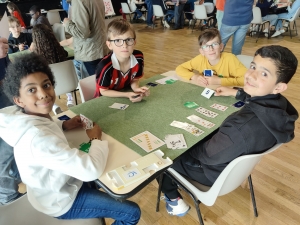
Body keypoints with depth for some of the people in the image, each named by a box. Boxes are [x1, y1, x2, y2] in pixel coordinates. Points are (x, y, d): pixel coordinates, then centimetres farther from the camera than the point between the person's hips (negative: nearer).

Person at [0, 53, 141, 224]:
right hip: (61, 201, -8)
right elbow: (92, 170, -40)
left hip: (55, 184, 8)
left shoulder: (23, 117, -13)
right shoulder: (37, 138, -40)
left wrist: (63, 125, -4)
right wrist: (96, 139, -19)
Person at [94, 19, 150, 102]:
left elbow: (134, 80, 1)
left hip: (126, 95, 4)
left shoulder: (139, 57, -15)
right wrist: (127, 95, -23)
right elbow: (103, 91, -15)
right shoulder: (105, 66, -29)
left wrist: (136, 89, -20)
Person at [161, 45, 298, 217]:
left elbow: (207, 155, -26)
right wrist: (236, 93, 17)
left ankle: (172, 198, 27)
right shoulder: (280, 105, -16)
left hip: (219, 172, -7)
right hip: (240, 162, 8)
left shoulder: (243, 126, -42)